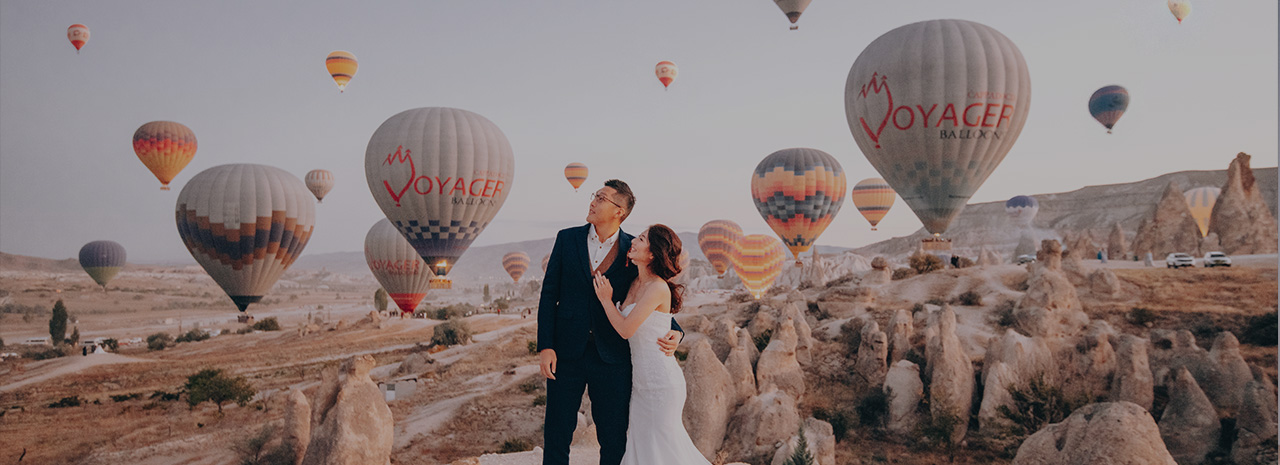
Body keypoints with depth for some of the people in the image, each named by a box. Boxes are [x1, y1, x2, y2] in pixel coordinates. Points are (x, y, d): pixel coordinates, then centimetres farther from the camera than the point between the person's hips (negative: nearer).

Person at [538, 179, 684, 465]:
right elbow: (549, 294, 3)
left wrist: (674, 332, -11)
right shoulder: (567, 239, 4)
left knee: (614, 440, 7)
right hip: (567, 353, 1)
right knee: (556, 434, 7)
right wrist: (545, 346, -5)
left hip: (612, 357, -1)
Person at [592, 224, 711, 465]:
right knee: (641, 442, 16)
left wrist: (606, 299, -6)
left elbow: (626, 329, -18)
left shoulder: (658, 288, -19)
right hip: (642, 377, 9)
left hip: (660, 378, -9)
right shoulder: (635, 284, 7)